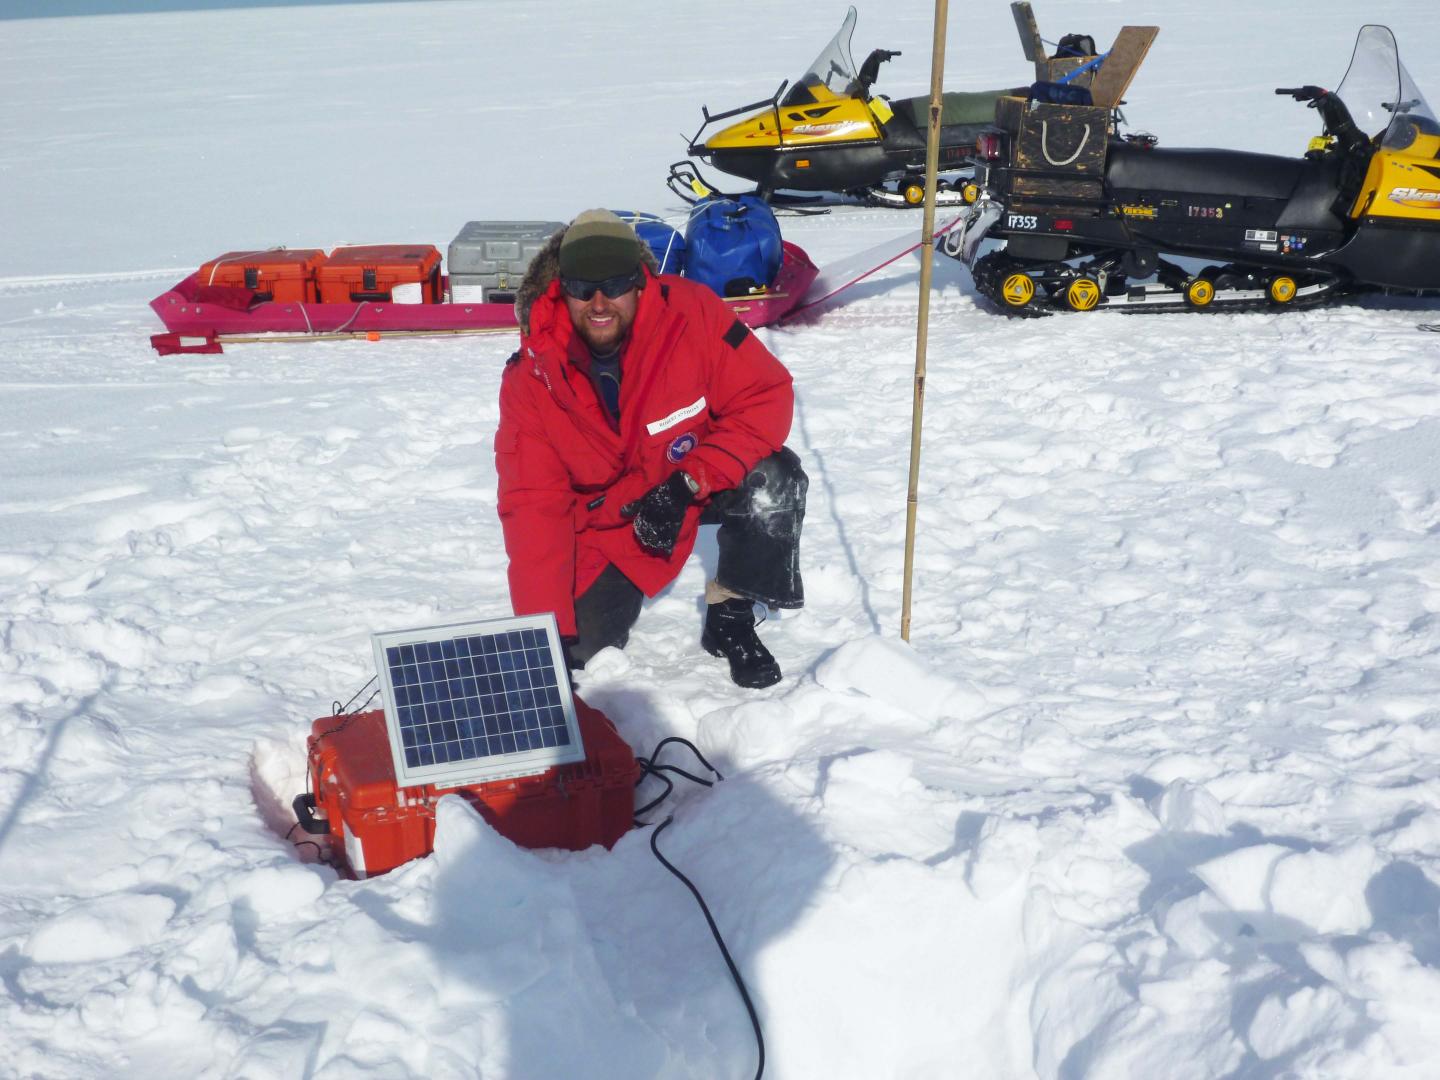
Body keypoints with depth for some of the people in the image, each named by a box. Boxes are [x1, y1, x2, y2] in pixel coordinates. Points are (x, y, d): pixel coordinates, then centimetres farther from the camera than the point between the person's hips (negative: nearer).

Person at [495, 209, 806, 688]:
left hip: (703, 482, -1)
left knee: (773, 482, -31)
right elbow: (534, 507, -20)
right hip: (606, 523, 1)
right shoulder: (531, 380, -20)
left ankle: (730, 618, -7)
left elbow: (767, 396, -22)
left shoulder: (692, 313, -25)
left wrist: (688, 484, -32)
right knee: (579, 647, -11)